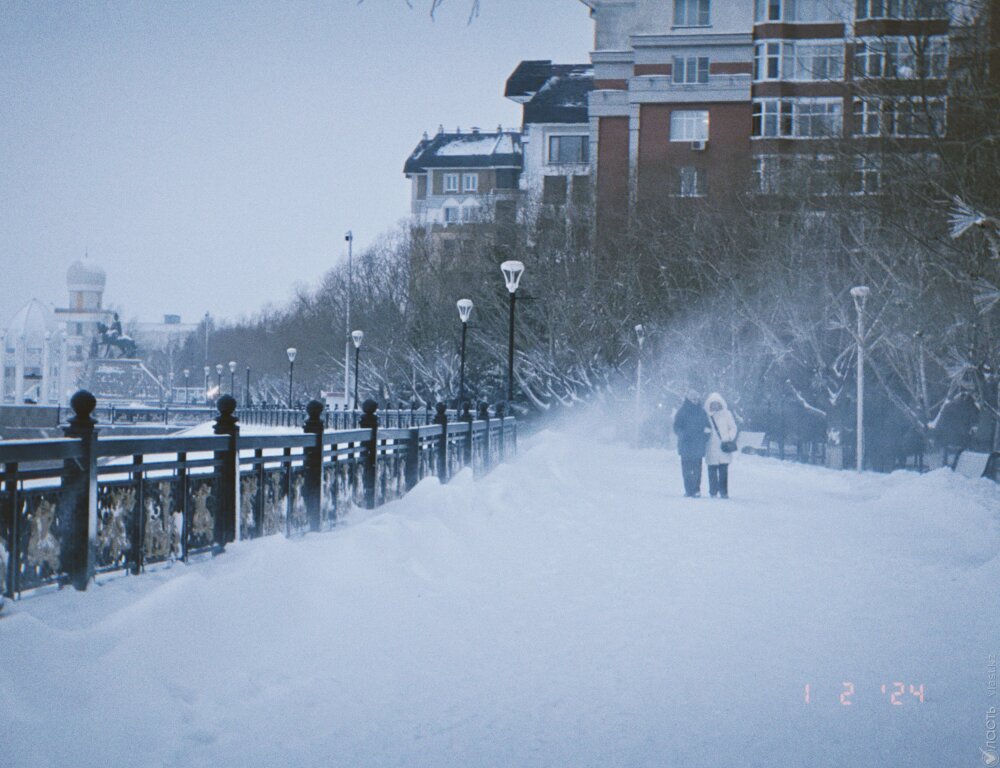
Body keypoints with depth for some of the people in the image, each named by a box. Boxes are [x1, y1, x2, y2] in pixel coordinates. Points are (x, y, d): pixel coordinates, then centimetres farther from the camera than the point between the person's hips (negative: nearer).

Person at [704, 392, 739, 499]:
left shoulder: (726, 414, 7)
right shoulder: (707, 415, 7)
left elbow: (733, 428, 9)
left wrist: (729, 438, -2)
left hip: (724, 447, 0)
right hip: (711, 449, 1)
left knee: (723, 471, -5)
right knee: (712, 470, 1)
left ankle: (723, 492, -3)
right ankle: (713, 492, 7)